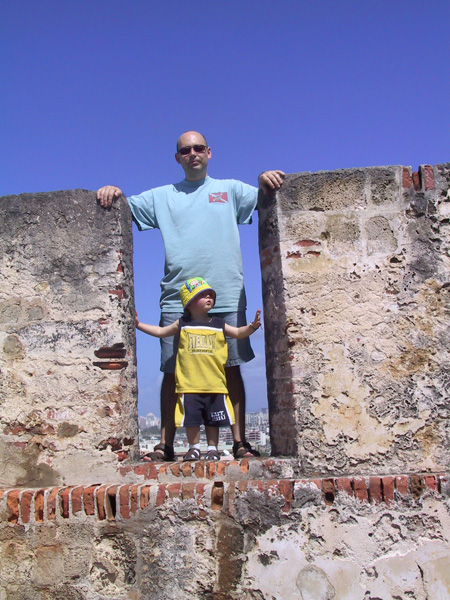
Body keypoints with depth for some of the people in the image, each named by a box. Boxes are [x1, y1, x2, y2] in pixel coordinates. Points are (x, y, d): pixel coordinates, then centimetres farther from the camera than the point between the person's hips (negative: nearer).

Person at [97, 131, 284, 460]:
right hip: (177, 299, 1)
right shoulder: (162, 196, 19)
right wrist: (114, 192, -5)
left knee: (232, 369, -1)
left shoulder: (230, 189, 17)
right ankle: (165, 445, 7)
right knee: (172, 372, 0)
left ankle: (240, 442, 5)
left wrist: (265, 180, -16)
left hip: (227, 297, -1)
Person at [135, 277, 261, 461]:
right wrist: (139, 325, 9)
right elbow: (160, 332, 14)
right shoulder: (182, 324, 6)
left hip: (214, 384, 1)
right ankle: (194, 447, 19)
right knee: (191, 417, 2)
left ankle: (213, 448, 19)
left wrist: (252, 326, 0)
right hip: (189, 384, -1)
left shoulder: (219, 324, 10)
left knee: (213, 419, 6)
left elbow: (238, 333, 17)